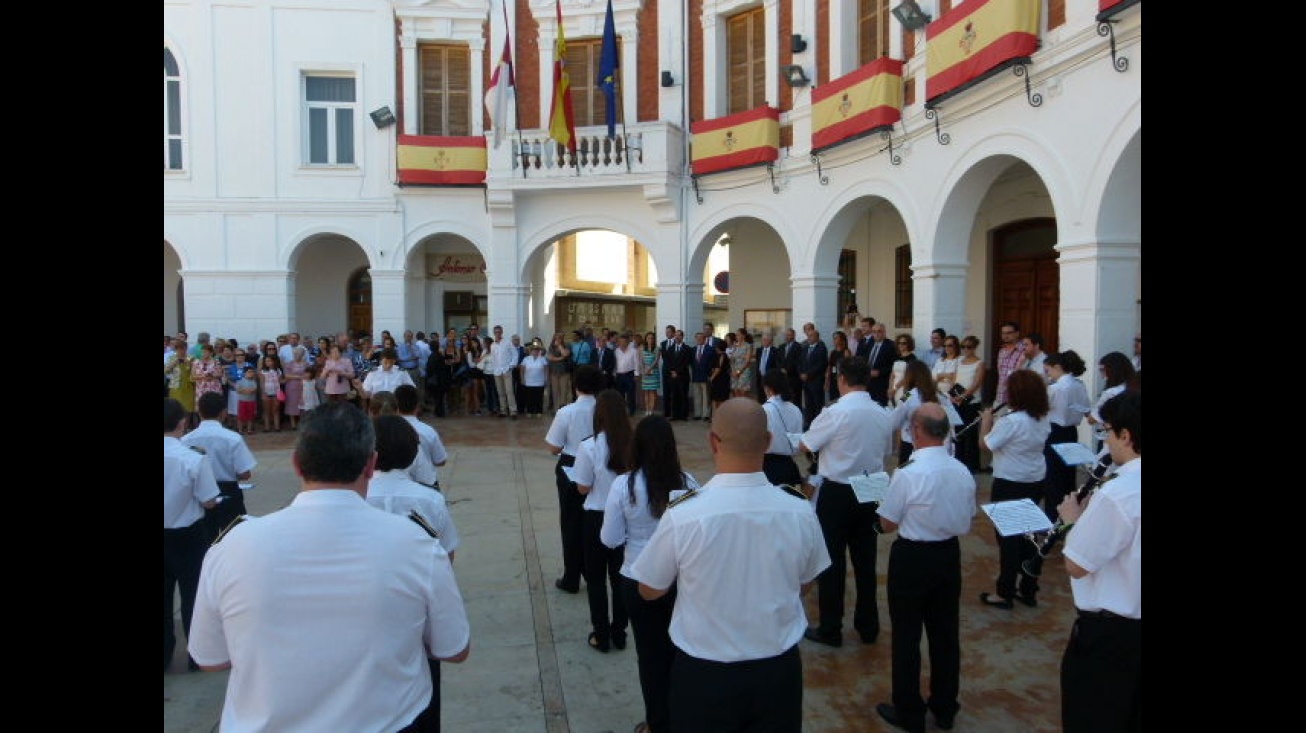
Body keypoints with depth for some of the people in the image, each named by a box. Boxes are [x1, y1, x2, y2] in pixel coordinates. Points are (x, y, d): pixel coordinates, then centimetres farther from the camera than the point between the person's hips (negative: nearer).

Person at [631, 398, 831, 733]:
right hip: (780, 669, 2)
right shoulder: (800, 512, -16)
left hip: (704, 674, -2)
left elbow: (650, 590, -6)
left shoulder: (683, 515, -24)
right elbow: (804, 585, 3)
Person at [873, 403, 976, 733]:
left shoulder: (907, 474, -23)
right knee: (946, 632, 18)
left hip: (912, 558, -6)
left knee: (907, 636, 9)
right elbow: (966, 520, 7)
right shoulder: (963, 472, -5)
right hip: (949, 554, 6)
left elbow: (887, 524, -13)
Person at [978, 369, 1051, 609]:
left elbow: (985, 443, -14)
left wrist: (986, 420, 0)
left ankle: (1005, 594, 11)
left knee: (1007, 537, 3)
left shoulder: (1011, 421, -24)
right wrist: (996, 424, 10)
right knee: (1028, 535, 16)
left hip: (1010, 486, -8)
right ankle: (1029, 591, 25)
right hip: (1035, 482, 8)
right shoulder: (1043, 420, 3)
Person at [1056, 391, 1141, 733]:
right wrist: (1094, 515, 4)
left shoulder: (1117, 494, -27)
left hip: (1110, 629, -7)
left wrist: (1074, 519, -4)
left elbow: (1076, 566, -19)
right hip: (1132, 621, 7)